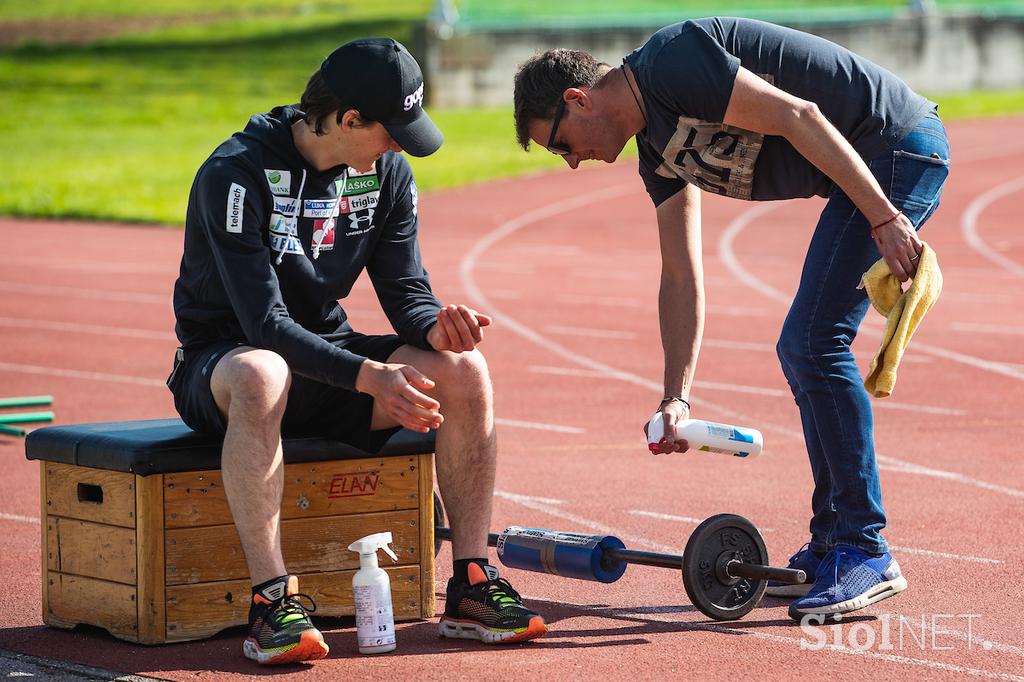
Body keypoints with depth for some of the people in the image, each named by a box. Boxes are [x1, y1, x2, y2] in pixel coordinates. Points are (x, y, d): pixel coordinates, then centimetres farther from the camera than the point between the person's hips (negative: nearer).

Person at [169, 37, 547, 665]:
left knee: (464, 371, -19)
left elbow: (407, 292, 0)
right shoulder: (236, 174, -21)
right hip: (221, 362, -6)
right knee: (261, 376, -42)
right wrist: (370, 377, -40)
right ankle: (274, 601, -40)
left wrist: (437, 326, -25)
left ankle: (471, 588, -13)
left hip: (327, 351, 6)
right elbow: (265, 324, -28)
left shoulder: (386, 173, 0)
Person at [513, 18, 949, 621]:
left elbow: (797, 115, -22)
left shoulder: (671, 63, -15)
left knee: (815, 342, -13)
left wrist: (884, 218, -24)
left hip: (900, 148, -10)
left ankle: (868, 555, -8)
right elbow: (681, 278, 16)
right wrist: (677, 398, 11)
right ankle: (832, 549, 20)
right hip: (876, 166, 10)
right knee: (802, 351, 14)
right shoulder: (658, 149, 15)